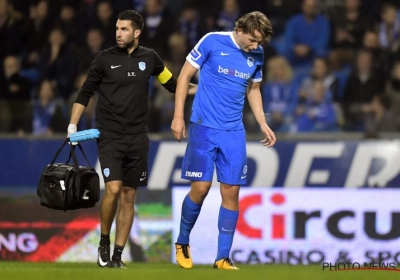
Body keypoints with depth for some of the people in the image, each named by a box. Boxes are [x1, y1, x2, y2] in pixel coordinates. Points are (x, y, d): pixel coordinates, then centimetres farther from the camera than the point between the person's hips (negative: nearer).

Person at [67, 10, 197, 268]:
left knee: (129, 196, 4)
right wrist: (73, 124, -6)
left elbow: (173, 85, 18)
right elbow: (85, 94, 4)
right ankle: (104, 242, 3)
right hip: (110, 137, -3)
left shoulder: (149, 58, 5)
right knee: (113, 189, -18)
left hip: (137, 138, 3)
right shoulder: (105, 59, -2)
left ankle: (117, 255, 10)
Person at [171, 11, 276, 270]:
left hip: (234, 132, 4)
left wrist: (263, 124, 11)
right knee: (201, 187, -7)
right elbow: (185, 76, -3)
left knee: (231, 192, 0)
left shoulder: (257, 54, 5)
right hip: (204, 127, -4)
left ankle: (223, 258, 7)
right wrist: (178, 117, -7)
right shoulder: (212, 42, -9)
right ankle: (182, 243, 17)